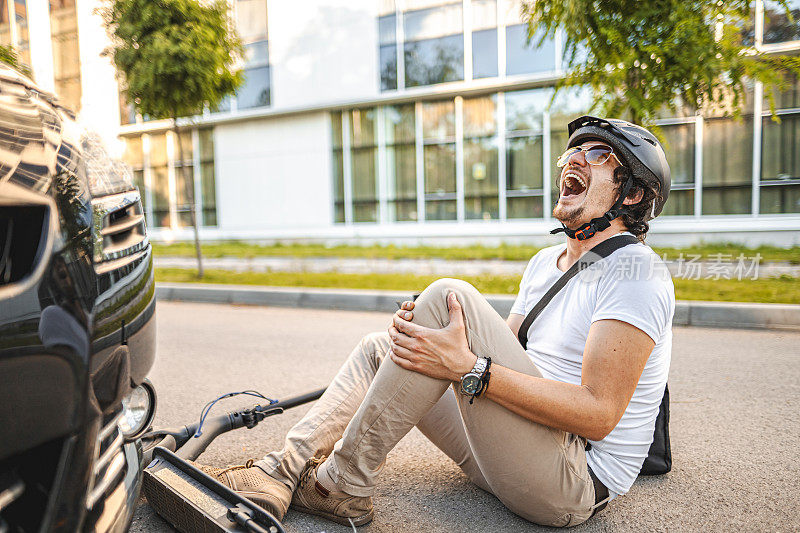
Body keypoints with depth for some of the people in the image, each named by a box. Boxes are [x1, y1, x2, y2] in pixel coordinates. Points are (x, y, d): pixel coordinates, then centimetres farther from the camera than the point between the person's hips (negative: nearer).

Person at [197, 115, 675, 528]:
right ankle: (283, 472, -3)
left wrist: (468, 367, -30)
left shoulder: (635, 270, -12)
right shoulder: (545, 262, 14)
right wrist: (425, 335, -6)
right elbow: (508, 357, 13)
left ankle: (343, 486, -16)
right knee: (381, 347, 7)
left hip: (577, 483, -8)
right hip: (519, 452, 9)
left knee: (452, 296, -26)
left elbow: (598, 414, -22)